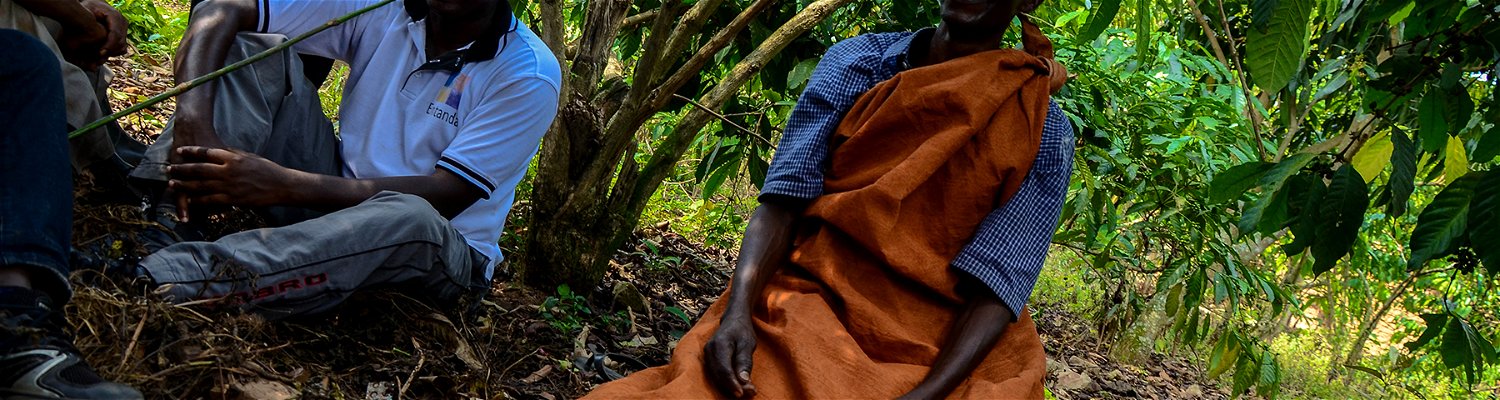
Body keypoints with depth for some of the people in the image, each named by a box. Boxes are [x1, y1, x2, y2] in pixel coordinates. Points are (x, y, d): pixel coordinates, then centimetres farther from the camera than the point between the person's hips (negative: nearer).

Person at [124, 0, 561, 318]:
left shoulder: (529, 75, -16)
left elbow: (444, 197, -23)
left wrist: (286, 186, -33)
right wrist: (193, 119, -29)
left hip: (438, 250, -4)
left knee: (407, 218, -42)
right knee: (255, 48, -11)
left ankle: (157, 281, -52)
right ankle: (158, 229, -32)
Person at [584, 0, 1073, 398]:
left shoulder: (1043, 135, -2)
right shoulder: (855, 64, 4)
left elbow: (997, 285, -10)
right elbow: (784, 198, -4)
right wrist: (738, 312, -21)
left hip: (947, 351, -1)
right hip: (812, 309, 2)